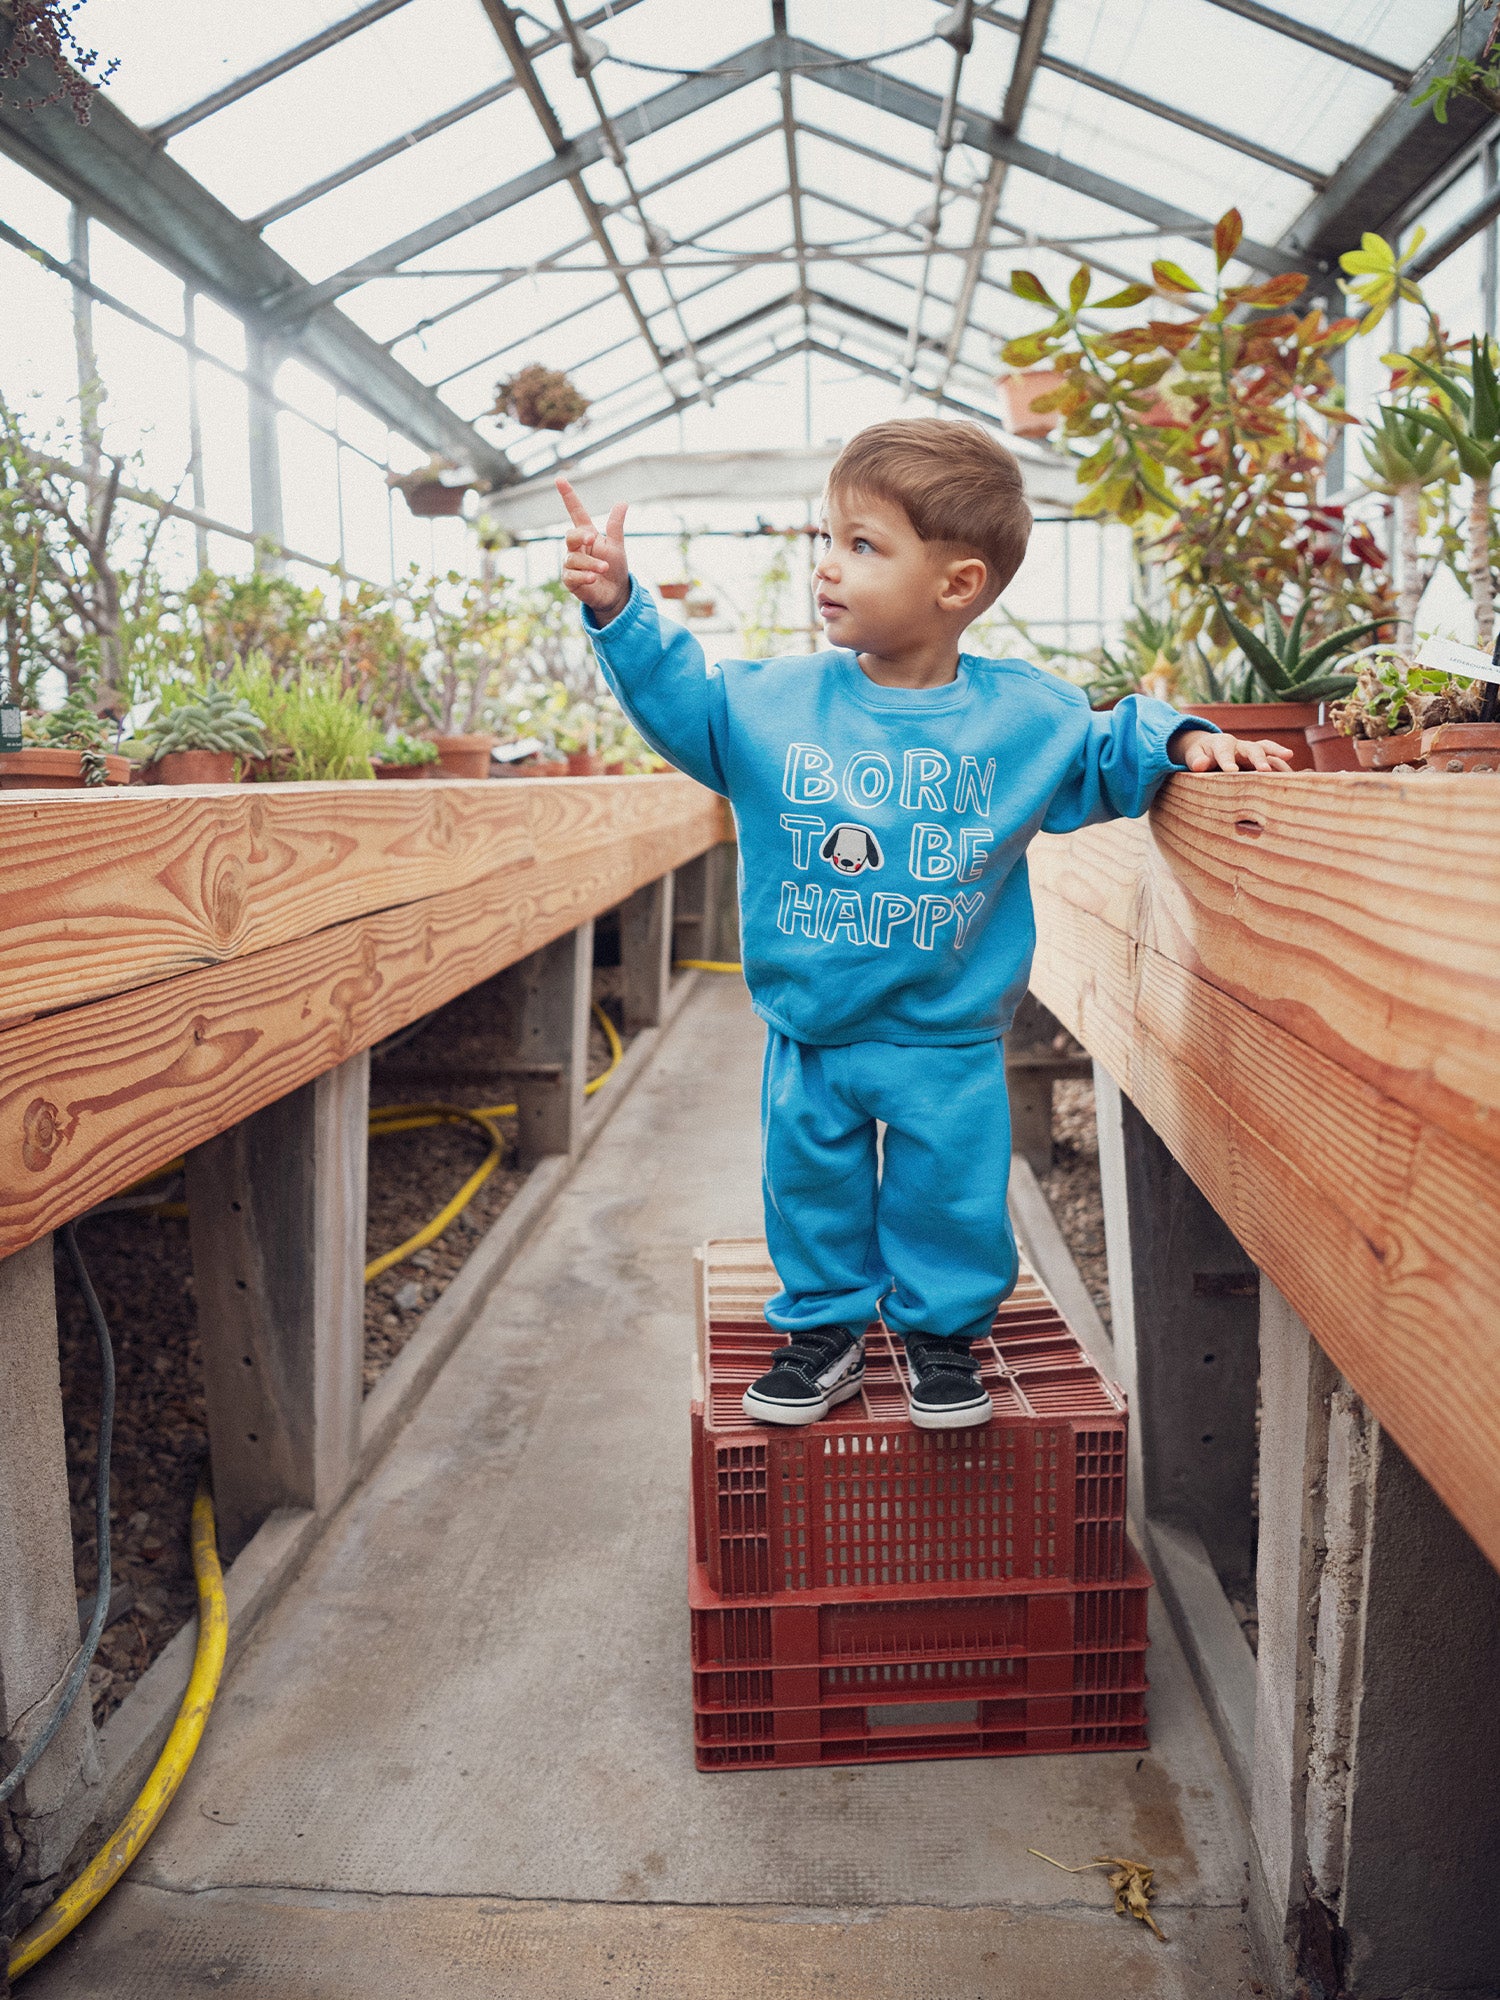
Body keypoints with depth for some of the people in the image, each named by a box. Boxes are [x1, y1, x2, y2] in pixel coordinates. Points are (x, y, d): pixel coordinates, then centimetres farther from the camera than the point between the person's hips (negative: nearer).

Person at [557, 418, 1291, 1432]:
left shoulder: (1024, 713, -5)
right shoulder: (774, 699, -5)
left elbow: (1105, 754, 9)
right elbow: (679, 700, 1)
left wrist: (1180, 740, -6)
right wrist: (619, 608, -10)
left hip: (947, 1045, -1)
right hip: (808, 1037, 2)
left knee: (952, 1196, 8)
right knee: (811, 1188, 13)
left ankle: (944, 1331, 32)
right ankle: (825, 1326, 34)